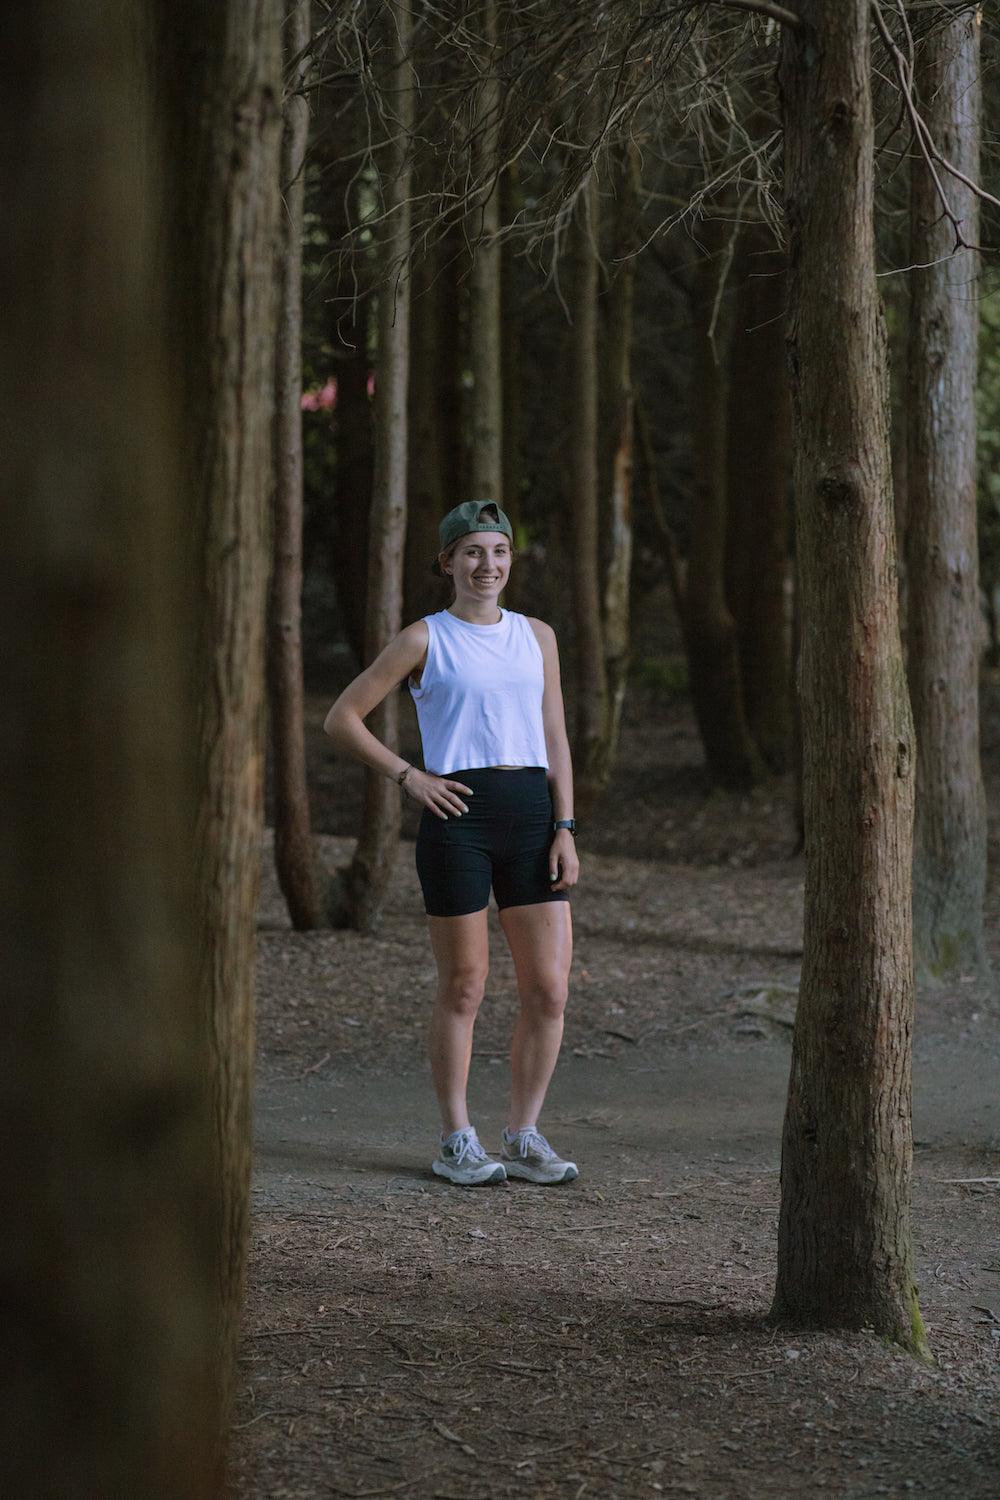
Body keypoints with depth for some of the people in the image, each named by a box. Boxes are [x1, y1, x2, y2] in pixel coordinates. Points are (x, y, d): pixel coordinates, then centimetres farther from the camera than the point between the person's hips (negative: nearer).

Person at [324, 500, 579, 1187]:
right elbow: (343, 718, 3)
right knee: (463, 988, 2)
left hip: (532, 813, 4)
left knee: (550, 989, -1)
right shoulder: (424, 640, 2)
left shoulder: (537, 637, 13)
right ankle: (457, 1140, 13)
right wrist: (409, 776, -4)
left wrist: (565, 829, 2)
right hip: (457, 815, -4)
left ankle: (525, 1136, 12)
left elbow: (555, 740, 12)